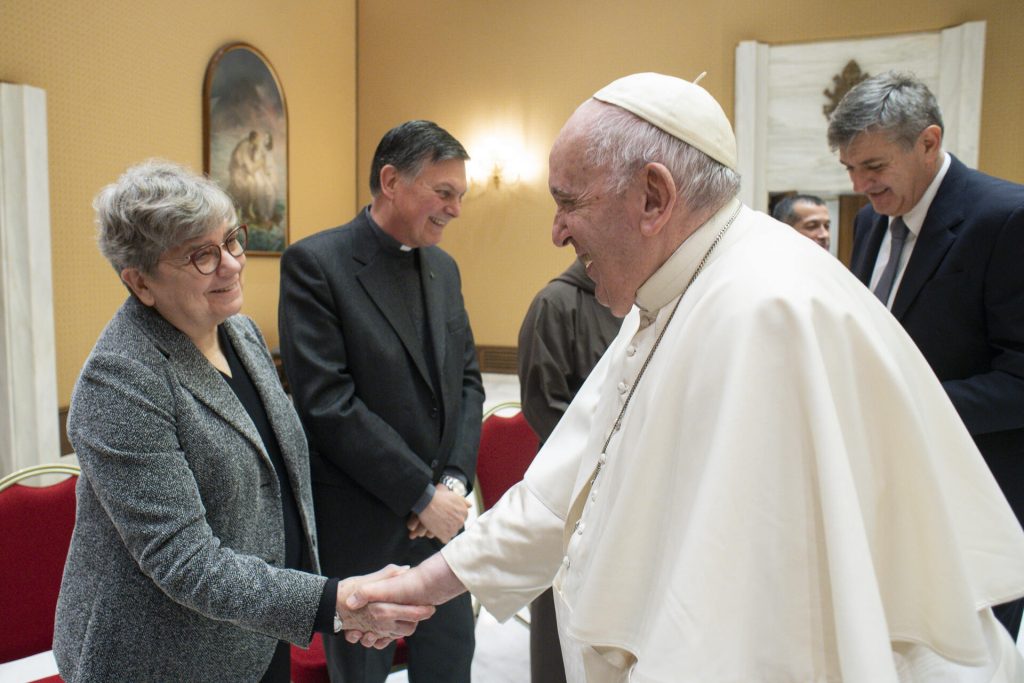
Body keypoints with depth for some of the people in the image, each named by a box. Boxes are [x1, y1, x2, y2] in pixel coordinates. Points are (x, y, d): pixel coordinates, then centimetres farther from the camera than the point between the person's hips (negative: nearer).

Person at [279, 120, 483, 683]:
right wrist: (423, 495, -16)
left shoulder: (444, 268, 8)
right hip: (360, 528, -6)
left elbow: (468, 380, 9)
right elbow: (327, 404, -19)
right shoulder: (315, 262, -13)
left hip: (441, 513, 6)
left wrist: (454, 481, -5)